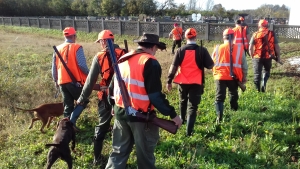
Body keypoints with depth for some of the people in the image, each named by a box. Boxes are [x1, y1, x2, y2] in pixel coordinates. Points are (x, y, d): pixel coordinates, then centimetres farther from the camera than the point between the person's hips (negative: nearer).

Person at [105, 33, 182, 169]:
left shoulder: (123, 59, 8)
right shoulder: (150, 62, -14)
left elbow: (112, 87, 15)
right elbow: (155, 94, -20)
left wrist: (114, 105, 28)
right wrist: (172, 114, -14)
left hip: (120, 111, 7)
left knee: (119, 150, 18)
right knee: (145, 152, 11)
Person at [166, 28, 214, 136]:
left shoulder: (180, 50, -5)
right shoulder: (202, 50, -8)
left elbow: (173, 67, -6)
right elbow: (211, 66, -7)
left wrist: (169, 81, 0)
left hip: (183, 82, 2)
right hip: (196, 82, -2)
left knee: (183, 101, 27)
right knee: (193, 106, 3)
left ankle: (182, 119, 50)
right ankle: (189, 131, -5)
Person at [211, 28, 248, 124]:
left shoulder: (218, 48, -1)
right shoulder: (239, 48, 0)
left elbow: (212, 62, 7)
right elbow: (244, 64, 4)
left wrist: (215, 73, 25)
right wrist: (244, 76, 16)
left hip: (220, 76, -1)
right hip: (234, 77, 1)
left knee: (219, 97, 3)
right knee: (233, 95, 21)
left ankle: (219, 118, -7)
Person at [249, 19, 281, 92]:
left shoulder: (255, 34, -1)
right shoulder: (272, 34, 0)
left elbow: (250, 48, -4)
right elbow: (277, 46, -2)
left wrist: (252, 56, 10)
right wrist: (278, 57, 6)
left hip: (257, 57, -1)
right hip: (268, 57, 1)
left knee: (257, 74, 10)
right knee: (266, 71, 21)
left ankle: (257, 90, 13)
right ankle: (264, 83, -2)